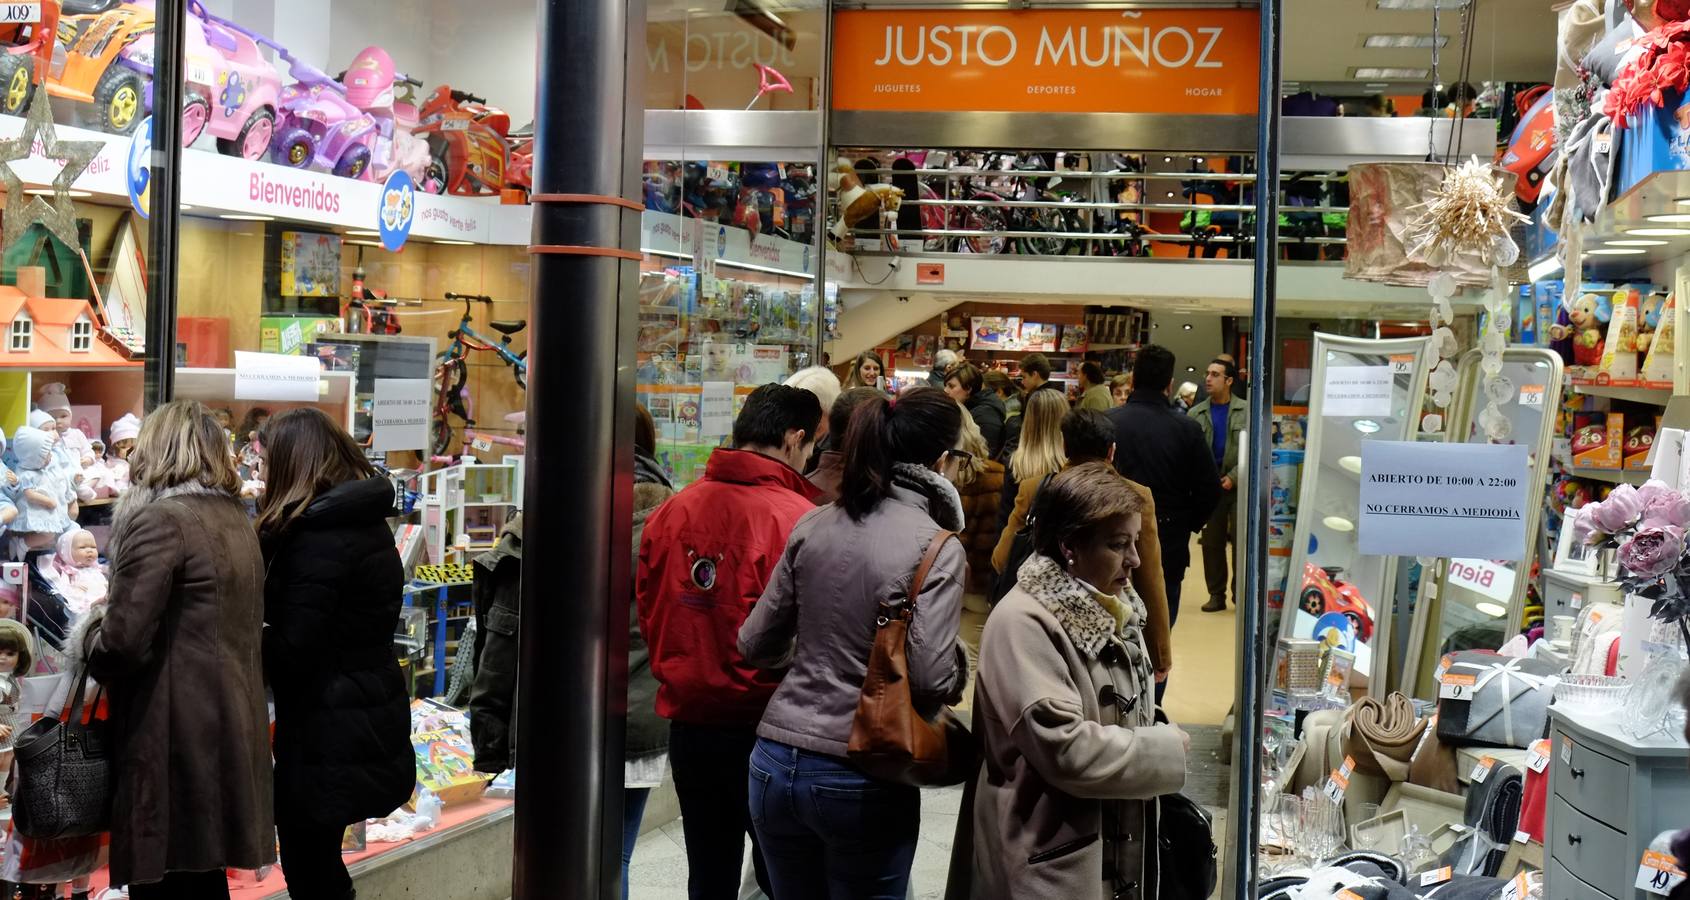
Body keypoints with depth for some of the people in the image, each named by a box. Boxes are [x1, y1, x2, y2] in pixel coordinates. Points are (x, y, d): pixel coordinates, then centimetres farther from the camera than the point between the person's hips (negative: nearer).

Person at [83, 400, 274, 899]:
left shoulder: (158, 520, -13)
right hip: (229, 727, 8)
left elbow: (124, 642, -19)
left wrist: (93, 630, 3)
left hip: (174, 735, -8)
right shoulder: (237, 520, 13)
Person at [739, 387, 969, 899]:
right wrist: (959, 671, 3)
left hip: (776, 762, 5)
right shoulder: (936, 547, -12)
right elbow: (931, 678, -19)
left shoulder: (813, 527, 3)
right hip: (863, 778, -5)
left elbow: (756, 645, 8)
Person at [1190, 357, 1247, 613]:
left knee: (1243, 540, -1)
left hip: (1239, 485, -3)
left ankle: (1241, 592, 9)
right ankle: (1216, 594, 14)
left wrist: (1233, 477, -12)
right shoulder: (1196, 414, 6)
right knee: (1211, 542, 6)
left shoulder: (1246, 411, -3)